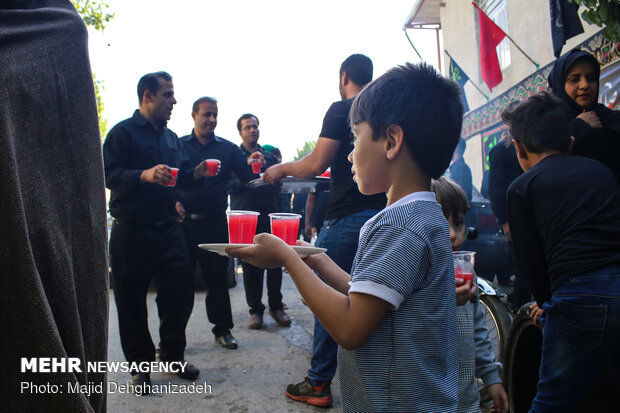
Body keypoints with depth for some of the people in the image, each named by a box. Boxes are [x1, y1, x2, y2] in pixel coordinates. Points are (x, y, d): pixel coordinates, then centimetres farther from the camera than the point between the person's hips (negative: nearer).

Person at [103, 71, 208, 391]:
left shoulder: (171, 137, 17)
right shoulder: (123, 132, -5)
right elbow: (109, 174, -15)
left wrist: (196, 173, -2)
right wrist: (145, 175, -29)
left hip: (168, 229, 6)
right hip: (131, 231, -5)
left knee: (181, 292, 6)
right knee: (132, 301, 5)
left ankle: (172, 355, 26)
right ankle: (140, 364, 22)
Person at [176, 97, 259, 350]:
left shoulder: (228, 148, 10)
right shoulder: (179, 145, 9)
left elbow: (248, 175, 1)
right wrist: (173, 202, -11)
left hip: (215, 223, 1)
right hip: (184, 222, 0)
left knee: (217, 276, 7)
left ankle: (222, 329, 21)